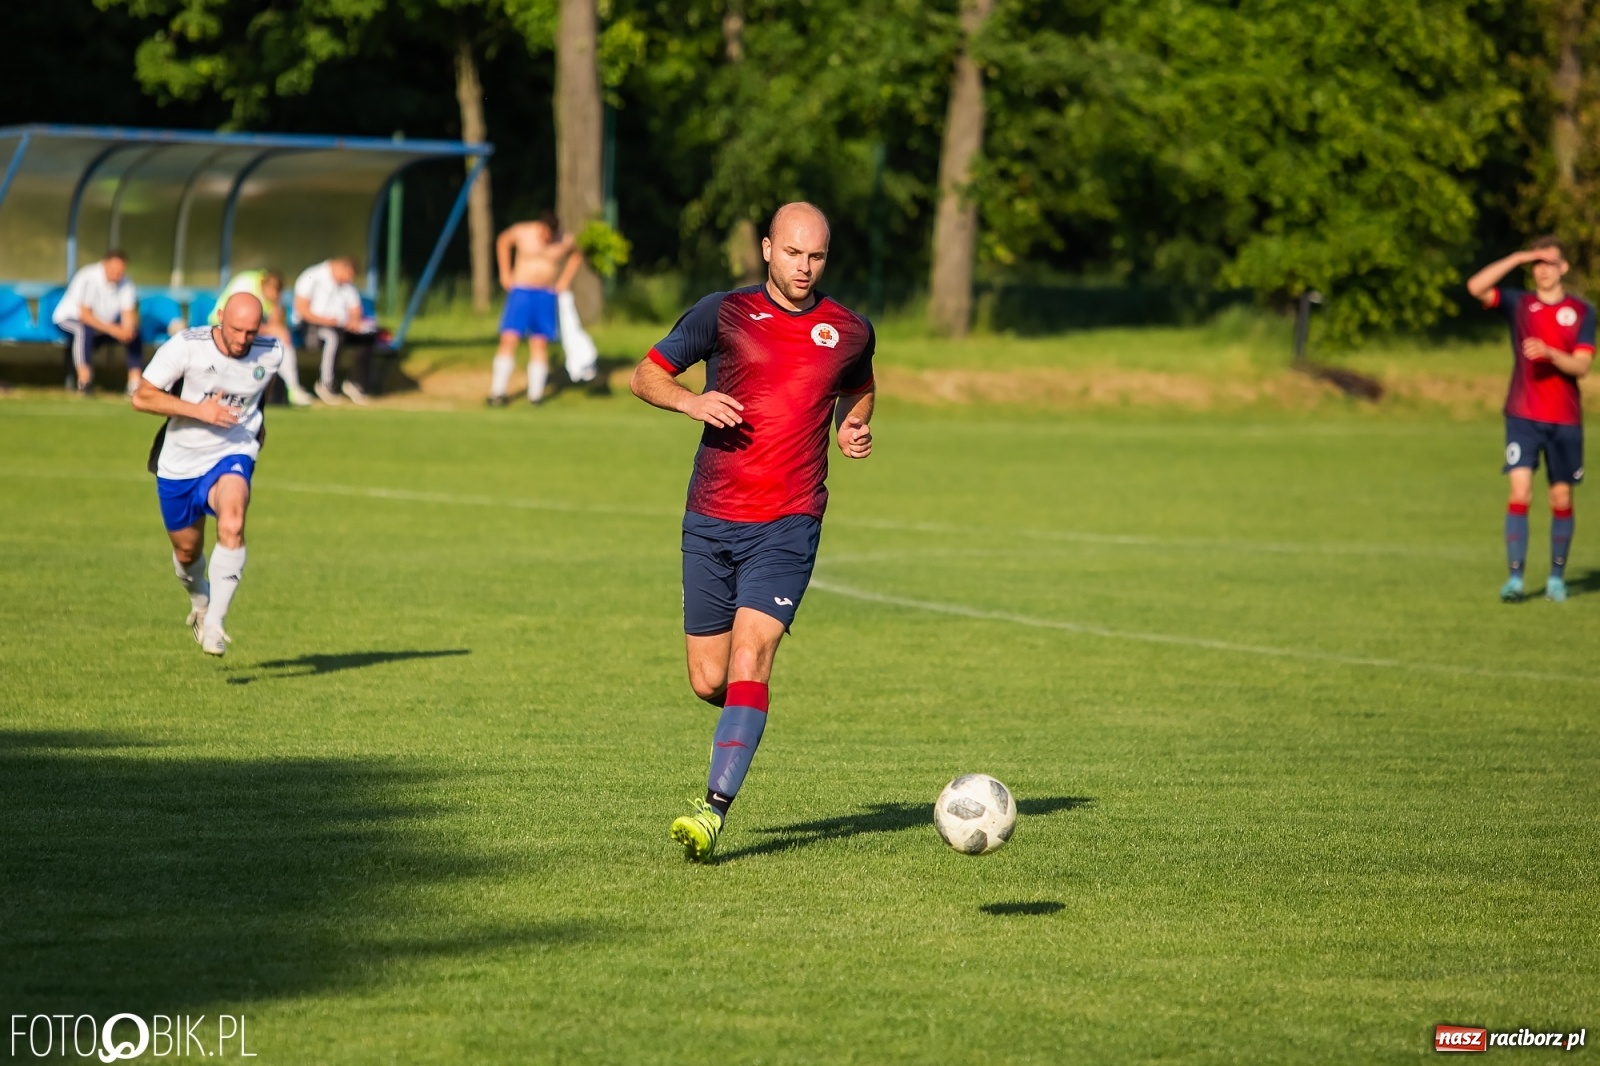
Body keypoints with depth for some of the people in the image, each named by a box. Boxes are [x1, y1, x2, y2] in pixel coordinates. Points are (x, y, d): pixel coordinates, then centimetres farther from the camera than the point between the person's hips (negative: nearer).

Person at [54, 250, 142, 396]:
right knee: (85, 330, -38)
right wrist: (112, 329, -37)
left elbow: (128, 313, -12)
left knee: (134, 332, -15)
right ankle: (84, 380, -39)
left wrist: (127, 330, -35)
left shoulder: (125, 283, -8)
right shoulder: (88, 278, -25)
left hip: (106, 324, 6)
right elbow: (84, 315, -28)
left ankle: (135, 382, -14)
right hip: (71, 319, -6)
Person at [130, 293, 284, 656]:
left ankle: (214, 623, -28)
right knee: (187, 550, 14)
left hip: (232, 454, 0)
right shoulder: (186, 346, -19)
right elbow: (142, 397, -17)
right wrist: (199, 410, -26)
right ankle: (199, 601, 50)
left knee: (232, 525, -30)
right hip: (179, 462, 0)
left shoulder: (272, 354, -9)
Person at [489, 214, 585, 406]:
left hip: (547, 295, 1)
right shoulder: (521, 232, -7)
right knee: (509, 339, -11)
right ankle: (497, 392, -9)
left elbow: (577, 255, 17)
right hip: (520, 291, -1)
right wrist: (505, 273, 10)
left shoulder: (566, 241, -4)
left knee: (540, 343, 0)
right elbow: (502, 241, 12)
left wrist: (565, 279, 7)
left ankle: (535, 393, 5)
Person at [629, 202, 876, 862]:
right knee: (707, 682, 2)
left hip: (788, 526, -1)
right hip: (711, 522, 1)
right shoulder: (724, 313, 2)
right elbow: (645, 375, 8)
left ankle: (714, 809, -23)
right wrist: (691, 401, -13)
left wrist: (855, 428, 5)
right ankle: (744, 711, 38)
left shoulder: (849, 332, 7)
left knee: (749, 658, -19)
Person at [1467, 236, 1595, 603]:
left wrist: (1549, 353, -22)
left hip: (1565, 420, 1)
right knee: (1519, 492, -13)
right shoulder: (1519, 304, 5)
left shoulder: (1582, 312, 4)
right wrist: (1517, 258, -11)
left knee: (1561, 498, 5)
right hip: (1523, 416, -1)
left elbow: (1581, 366, -5)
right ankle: (1515, 578, -15)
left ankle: (1557, 577, 18)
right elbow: (1476, 287, -10)